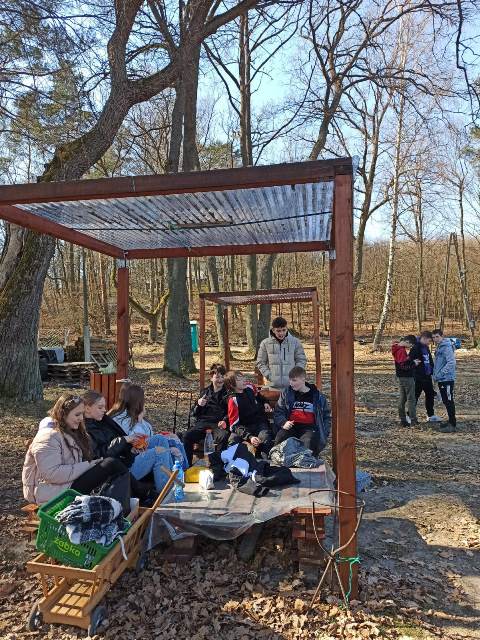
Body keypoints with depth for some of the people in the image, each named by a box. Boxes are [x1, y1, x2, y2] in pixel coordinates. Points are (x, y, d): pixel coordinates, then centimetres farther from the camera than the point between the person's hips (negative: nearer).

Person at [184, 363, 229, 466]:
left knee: (223, 437, -36)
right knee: (187, 436, -25)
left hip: (219, 424, -2)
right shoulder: (206, 391, 19)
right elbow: (194, 414, 19)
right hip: (203, 422, 3)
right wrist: (198, 405, -4)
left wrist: (225, 421, -18)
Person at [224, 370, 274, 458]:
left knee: (265, 438, -31)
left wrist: (265, 402, 7)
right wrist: (249, 437, -34)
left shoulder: (249, 386, -3)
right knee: (232, 441, -32)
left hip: (260, 422, 3)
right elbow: (235, 424, -20)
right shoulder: (233, 400, -18)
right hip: (245, 427, -3)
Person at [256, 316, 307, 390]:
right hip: (273, 385, 0)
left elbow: (302, 360, 7)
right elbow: (260, 362, 6)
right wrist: (268, 375, -7)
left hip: (291, 384, 0)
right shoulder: (265, 343, 0)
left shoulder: (295, 342, 1)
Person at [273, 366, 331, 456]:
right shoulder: (286, 394, 13)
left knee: (308, 442, -36)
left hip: (309, 428, -2)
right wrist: (283, 423, -8)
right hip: (291, 426, 2)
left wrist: (324, 434, 1)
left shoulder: (318, 396, 10)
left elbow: (326, 417, 17)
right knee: (279, 439, -30)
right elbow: (278, 412, 13)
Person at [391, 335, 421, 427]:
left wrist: (411, 360, 5)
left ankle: (403, 420, 17)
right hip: (407, 378, -9)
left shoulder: (397, 348, 9)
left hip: (400, 377, 9)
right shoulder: (402, 351, -21)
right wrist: (413, 363, -10)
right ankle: (413, 420, 5)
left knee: (402, 399, 12)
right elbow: (404, 366, -24)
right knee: (411, 399, 0)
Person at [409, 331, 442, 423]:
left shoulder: (426, 348, 11)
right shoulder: (416, 348, -17)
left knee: (430, 395, 15)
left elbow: (430, 360, 19)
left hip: (427, 376, 9)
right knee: (415, 396, 0)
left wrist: (432, 371, 12)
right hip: (418, 377, -9)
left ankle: (431, 415, 28)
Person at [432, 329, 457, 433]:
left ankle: (452, 425, -1)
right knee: (446, 401, 15)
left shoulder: (447, 347, -15)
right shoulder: (439, 347, 15)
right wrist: (435, 375, 15)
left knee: (449, 402, -5)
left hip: (447, 379, -10)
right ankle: (451, 422, 25)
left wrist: (440, 374, -22)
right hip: (441, 380, 10)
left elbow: (451, 363, -24)